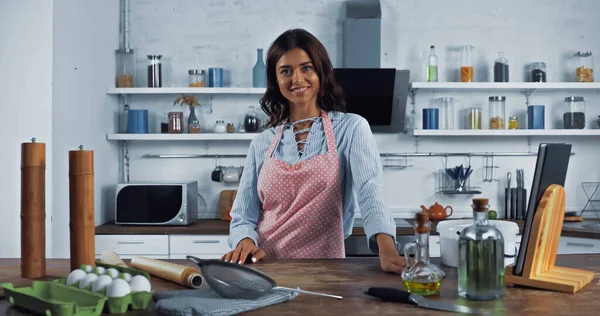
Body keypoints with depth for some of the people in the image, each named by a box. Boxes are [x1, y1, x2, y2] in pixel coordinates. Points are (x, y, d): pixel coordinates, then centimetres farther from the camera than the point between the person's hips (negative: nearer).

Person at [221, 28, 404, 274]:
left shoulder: (351, 129, 2)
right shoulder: (262, 143, 11)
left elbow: (370, 190, -14)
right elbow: (243, 216, 12)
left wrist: (388, 251, -31)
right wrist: (245, 242, -11)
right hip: (265, 268, 3)